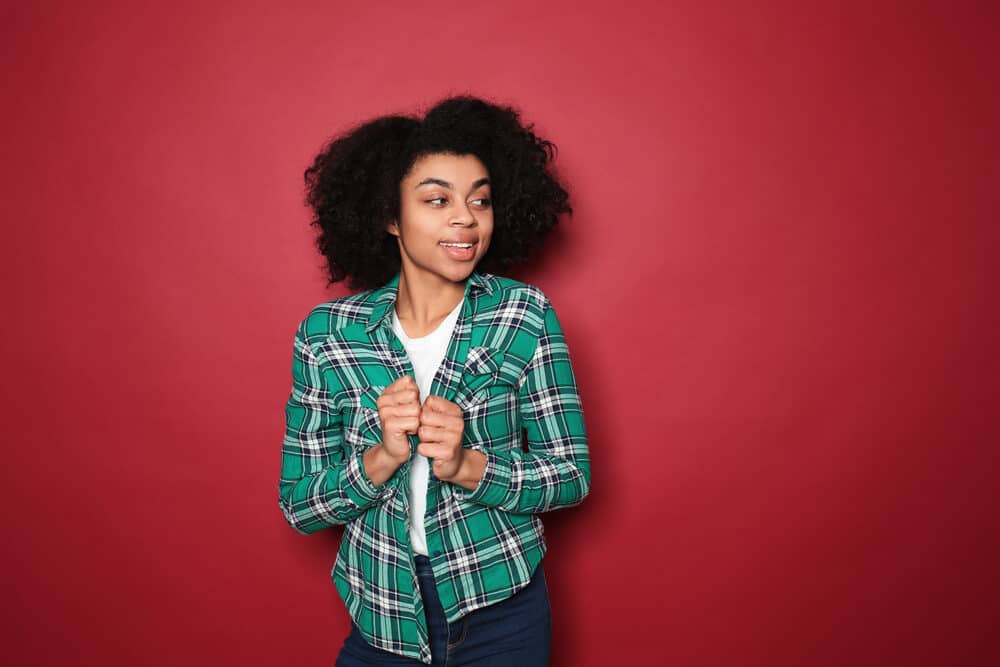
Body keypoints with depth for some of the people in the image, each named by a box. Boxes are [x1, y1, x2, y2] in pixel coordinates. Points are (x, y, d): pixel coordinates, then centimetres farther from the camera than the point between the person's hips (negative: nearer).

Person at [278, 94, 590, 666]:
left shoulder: (525, 315, -11)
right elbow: (300, 506, -6)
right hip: (381, 618, 1)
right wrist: (381, 459, -23)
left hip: (504, 616, 0)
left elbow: (573, 474, -8)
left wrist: (467, 465, -24)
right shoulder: (327, 333, -9)